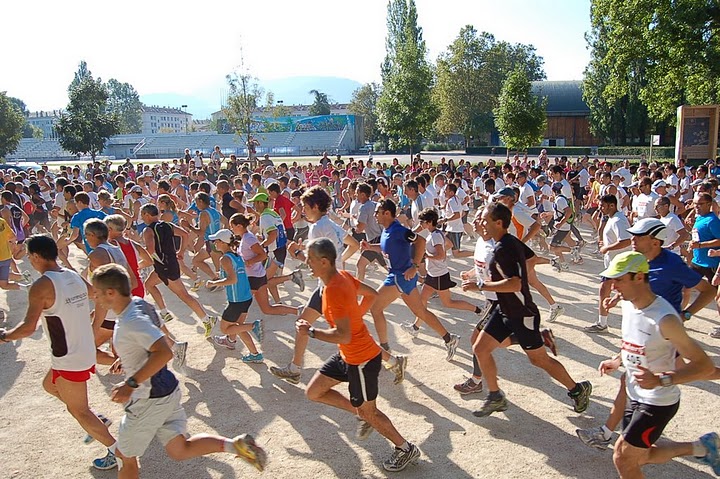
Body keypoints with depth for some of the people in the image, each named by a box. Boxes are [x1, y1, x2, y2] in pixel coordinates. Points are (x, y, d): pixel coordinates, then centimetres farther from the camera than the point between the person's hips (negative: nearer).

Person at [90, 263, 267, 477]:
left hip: (151, 399, -9)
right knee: (180, 450, 13)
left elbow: (164, 353, -35)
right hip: (166, 392, 9)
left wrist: (131, 383, -30)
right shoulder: (131, 313, 5)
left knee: (124, 455, 13)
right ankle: (236, 444, 1)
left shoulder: (132, 322, -25)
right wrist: (126, 362, 20)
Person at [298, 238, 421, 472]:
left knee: (367, 412, 9)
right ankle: (362, 415, 27)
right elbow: (371, 294, 13)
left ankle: (406, 449, 30)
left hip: (362, 360, -10)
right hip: (347, 355, 10)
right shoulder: (343, 276, -1)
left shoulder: (334, 290, -29)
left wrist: (310, 332, -22)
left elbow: (343, 336, -33)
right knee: (313, 392, 14)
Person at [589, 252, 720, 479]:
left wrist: (661, 380, -35)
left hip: (658, 403, -8)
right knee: (637, 457, 19)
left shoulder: (664, 319, -29)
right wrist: (617, 361, 5)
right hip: (636, 397, 8)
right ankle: (700, 447, 34)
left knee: (623, 458, 0)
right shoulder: (628, 305, -3)